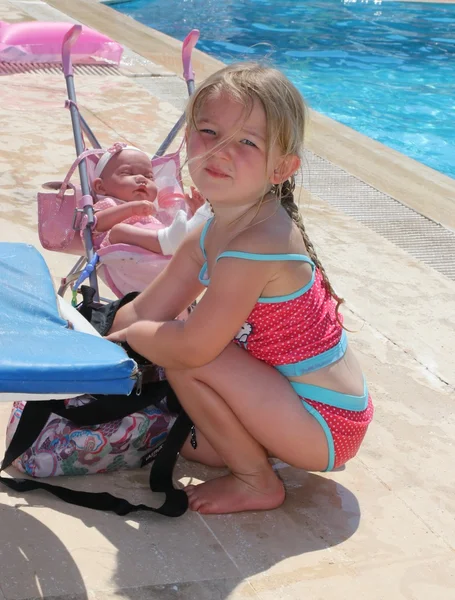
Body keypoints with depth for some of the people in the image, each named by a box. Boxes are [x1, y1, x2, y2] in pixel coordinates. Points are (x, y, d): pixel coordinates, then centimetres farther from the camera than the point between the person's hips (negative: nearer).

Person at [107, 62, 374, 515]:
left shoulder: (257, 244, -28)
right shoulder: (214, 233, 0)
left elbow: (192, 347, -27)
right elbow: (141, 312, 6)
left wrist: (130, 334, -9)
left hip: (326, 426, -9)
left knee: (187, 359, -20)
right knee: (168, 343, 13)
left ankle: (255, 482, -1)